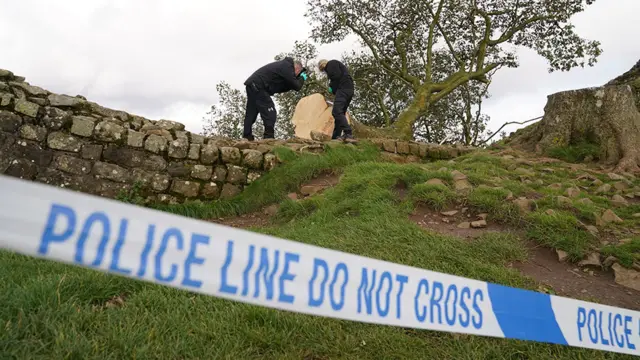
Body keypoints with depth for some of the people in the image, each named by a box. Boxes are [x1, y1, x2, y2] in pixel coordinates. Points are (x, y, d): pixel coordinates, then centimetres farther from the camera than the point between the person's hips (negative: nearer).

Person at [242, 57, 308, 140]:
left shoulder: (283, 65, 23)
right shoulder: (287, 67, -7)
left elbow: (279, 88, 22)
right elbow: (296, 86, -9)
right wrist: (302, 78, 11)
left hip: (251, 84, 10)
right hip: (258, 86, -10)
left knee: (251, 114, 12)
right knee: (270, 113, -9)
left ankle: (247, 138, 15)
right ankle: (269, 138, -12)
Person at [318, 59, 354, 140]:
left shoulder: (331, 63, 4)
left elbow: (337, 76, -12)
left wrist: (332, 87, 1)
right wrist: (333, 89, 15)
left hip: (343, 88, -10)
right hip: (350, 89, 10)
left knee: (336, 111, -20)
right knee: (339, 112, 7)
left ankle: (348, 133, -31)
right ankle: (335, 137, 4)